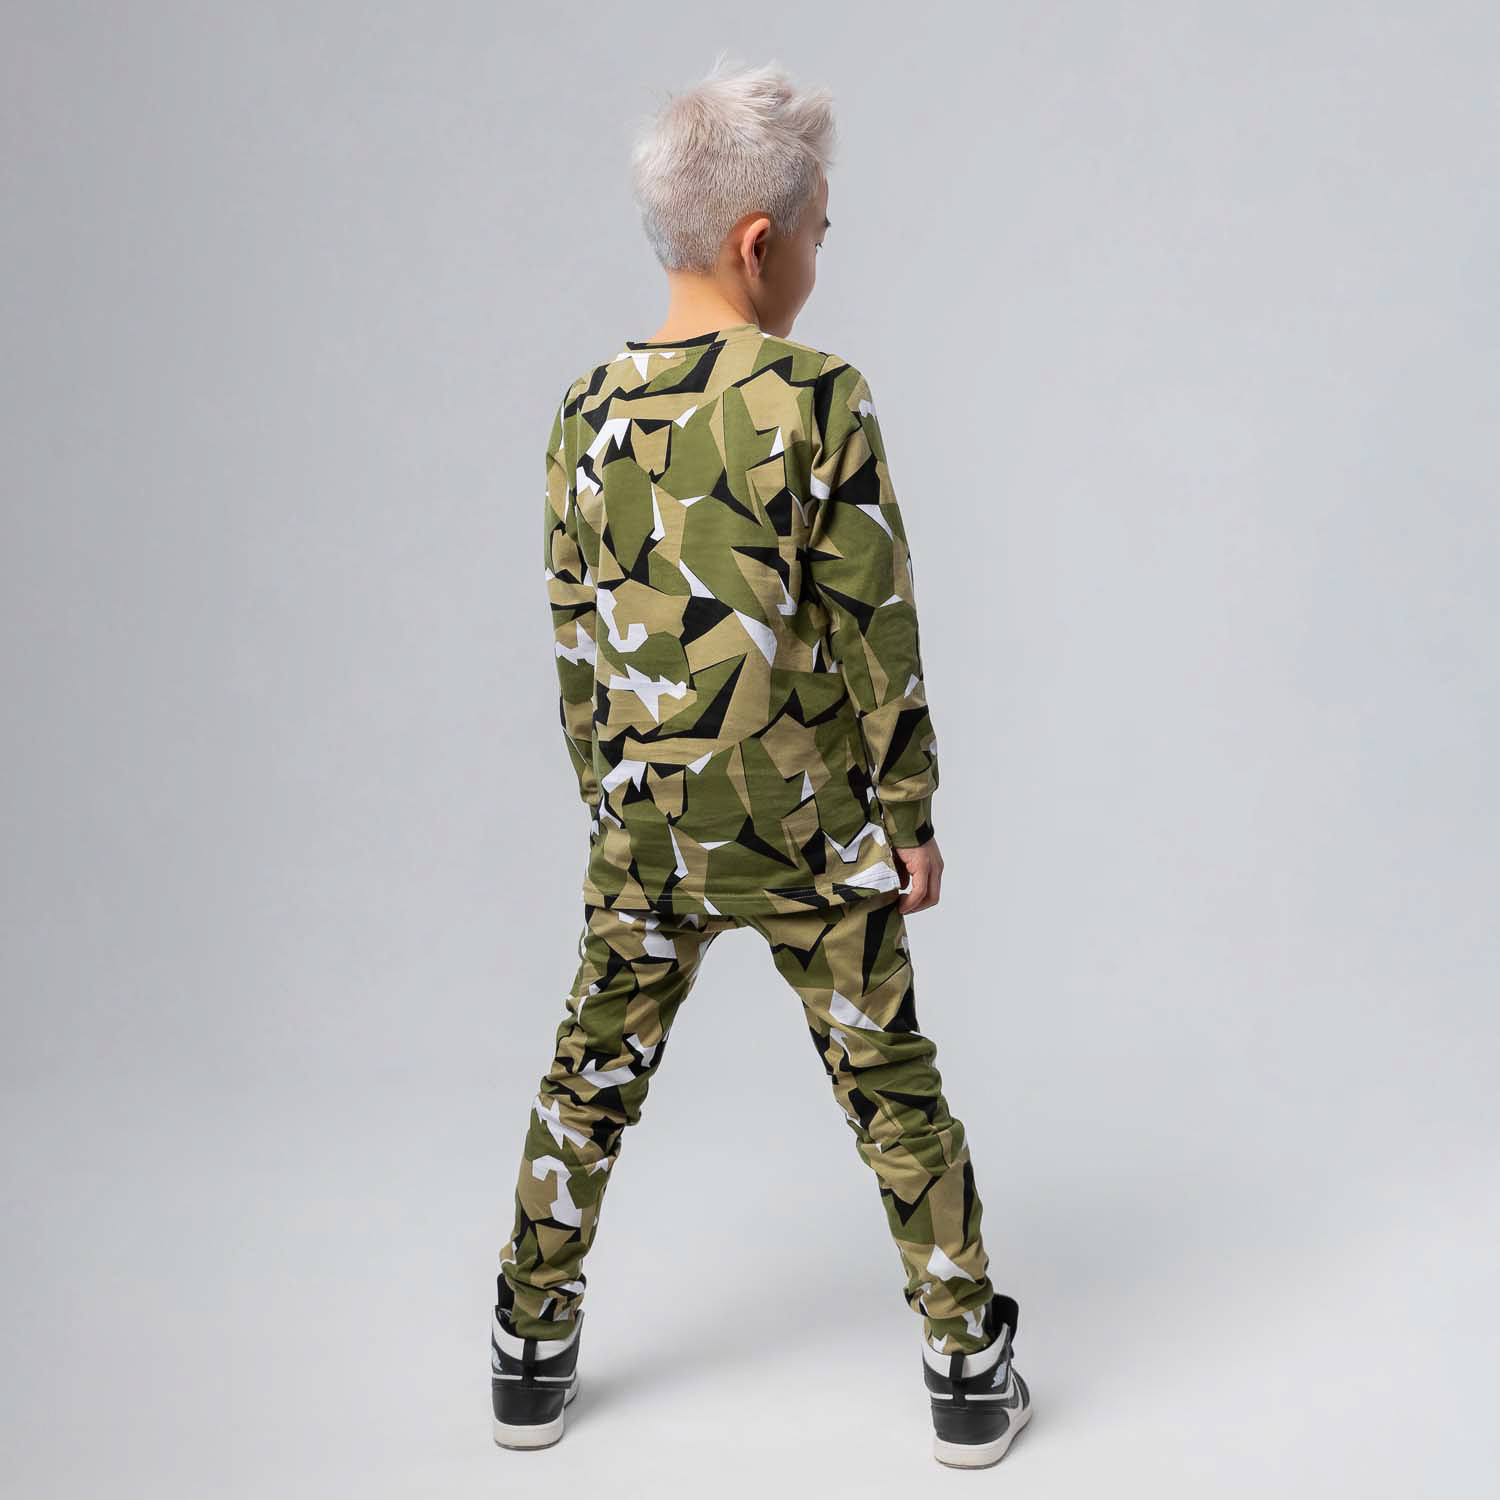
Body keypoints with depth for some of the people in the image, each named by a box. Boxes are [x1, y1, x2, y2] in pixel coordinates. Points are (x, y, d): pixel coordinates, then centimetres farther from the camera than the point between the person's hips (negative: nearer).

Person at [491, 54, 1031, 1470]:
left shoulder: (586, 410, 1)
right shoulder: (817, 398, -13)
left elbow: (577, 639, 8)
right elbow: (874, 632, -12)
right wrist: (910, 816, -3)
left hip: (645, 824, 4)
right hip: (807, 826, -4)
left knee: (592, 1076, 18)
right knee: (891, 1087, 10)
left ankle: (532, 1354, 29)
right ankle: (970, 1370, 21)